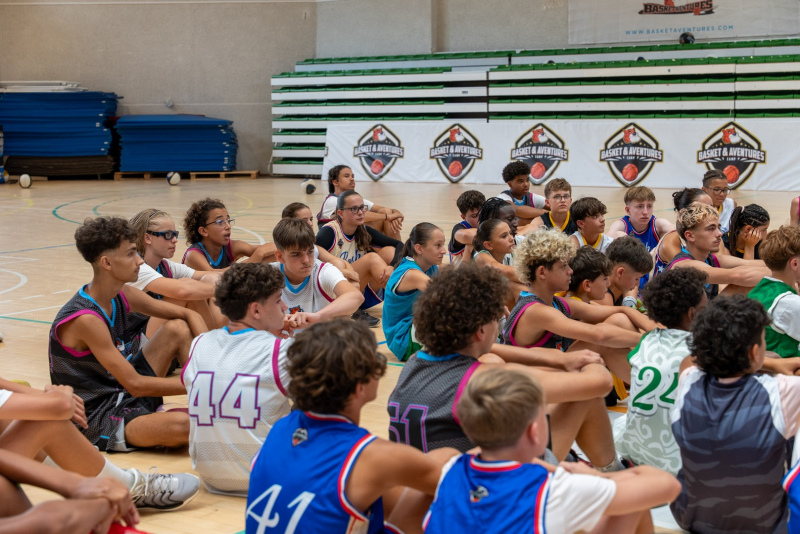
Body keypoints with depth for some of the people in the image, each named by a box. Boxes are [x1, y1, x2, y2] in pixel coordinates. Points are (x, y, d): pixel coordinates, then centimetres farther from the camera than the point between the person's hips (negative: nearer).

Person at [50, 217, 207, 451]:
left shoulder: (123, 296, -1)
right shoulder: (85, 320, -26)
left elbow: (189, 315, 7)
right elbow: (135, 384, -25)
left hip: (125, 392, 9)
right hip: (98, 420, -9)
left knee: (178, 328, 3)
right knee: (181, 425, -33)